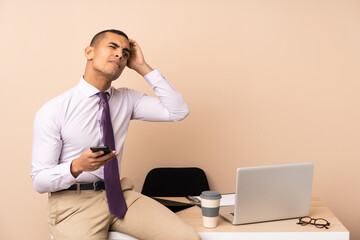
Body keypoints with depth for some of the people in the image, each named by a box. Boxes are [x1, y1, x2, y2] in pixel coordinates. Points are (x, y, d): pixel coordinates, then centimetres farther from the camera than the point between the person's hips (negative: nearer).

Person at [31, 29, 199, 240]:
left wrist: (143, 68, -5)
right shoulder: (52, 112, -9)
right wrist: (77, 166, -28)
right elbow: (40, 181, -8)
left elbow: (178, 111, -4)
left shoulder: (127, 99, 6)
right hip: (72, 200, -3)